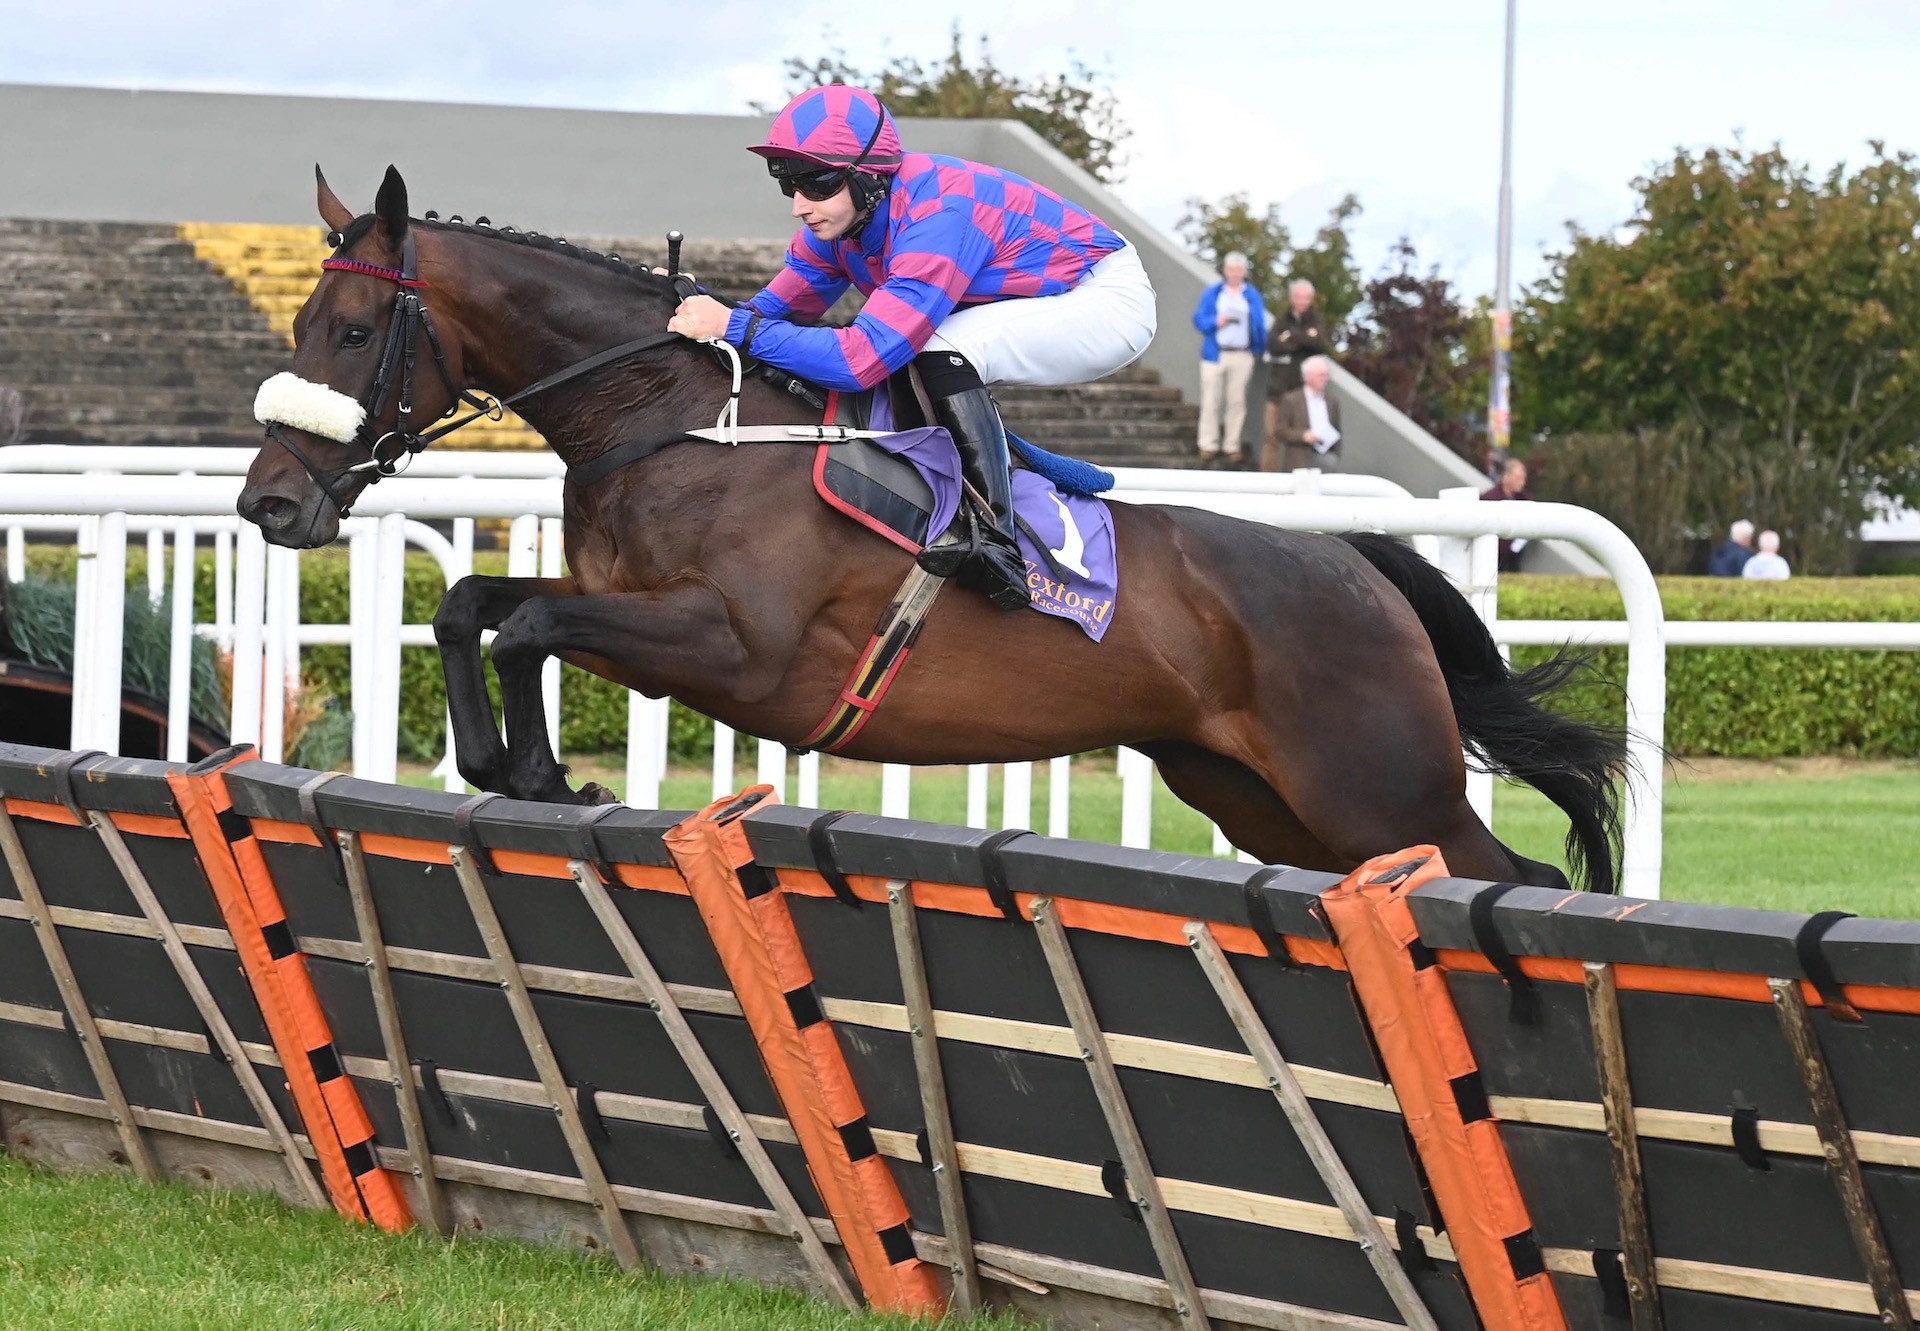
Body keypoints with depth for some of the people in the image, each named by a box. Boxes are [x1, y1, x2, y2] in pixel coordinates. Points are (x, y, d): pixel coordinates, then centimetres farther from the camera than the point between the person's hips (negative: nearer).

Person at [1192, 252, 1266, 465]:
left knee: (1237, 400, 0)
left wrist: (1260, 350, 1)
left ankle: (1232, 446, 6)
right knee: (1211, 400, -3)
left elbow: (1259, 326, 9)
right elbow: (1199, 319, 5)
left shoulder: (1252, 296, 11)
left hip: (1242, 355, 1)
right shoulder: (1212, 293, 9)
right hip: (1215, 353, -1)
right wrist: (1216, 322, -14)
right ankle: (1208, 445, 2)